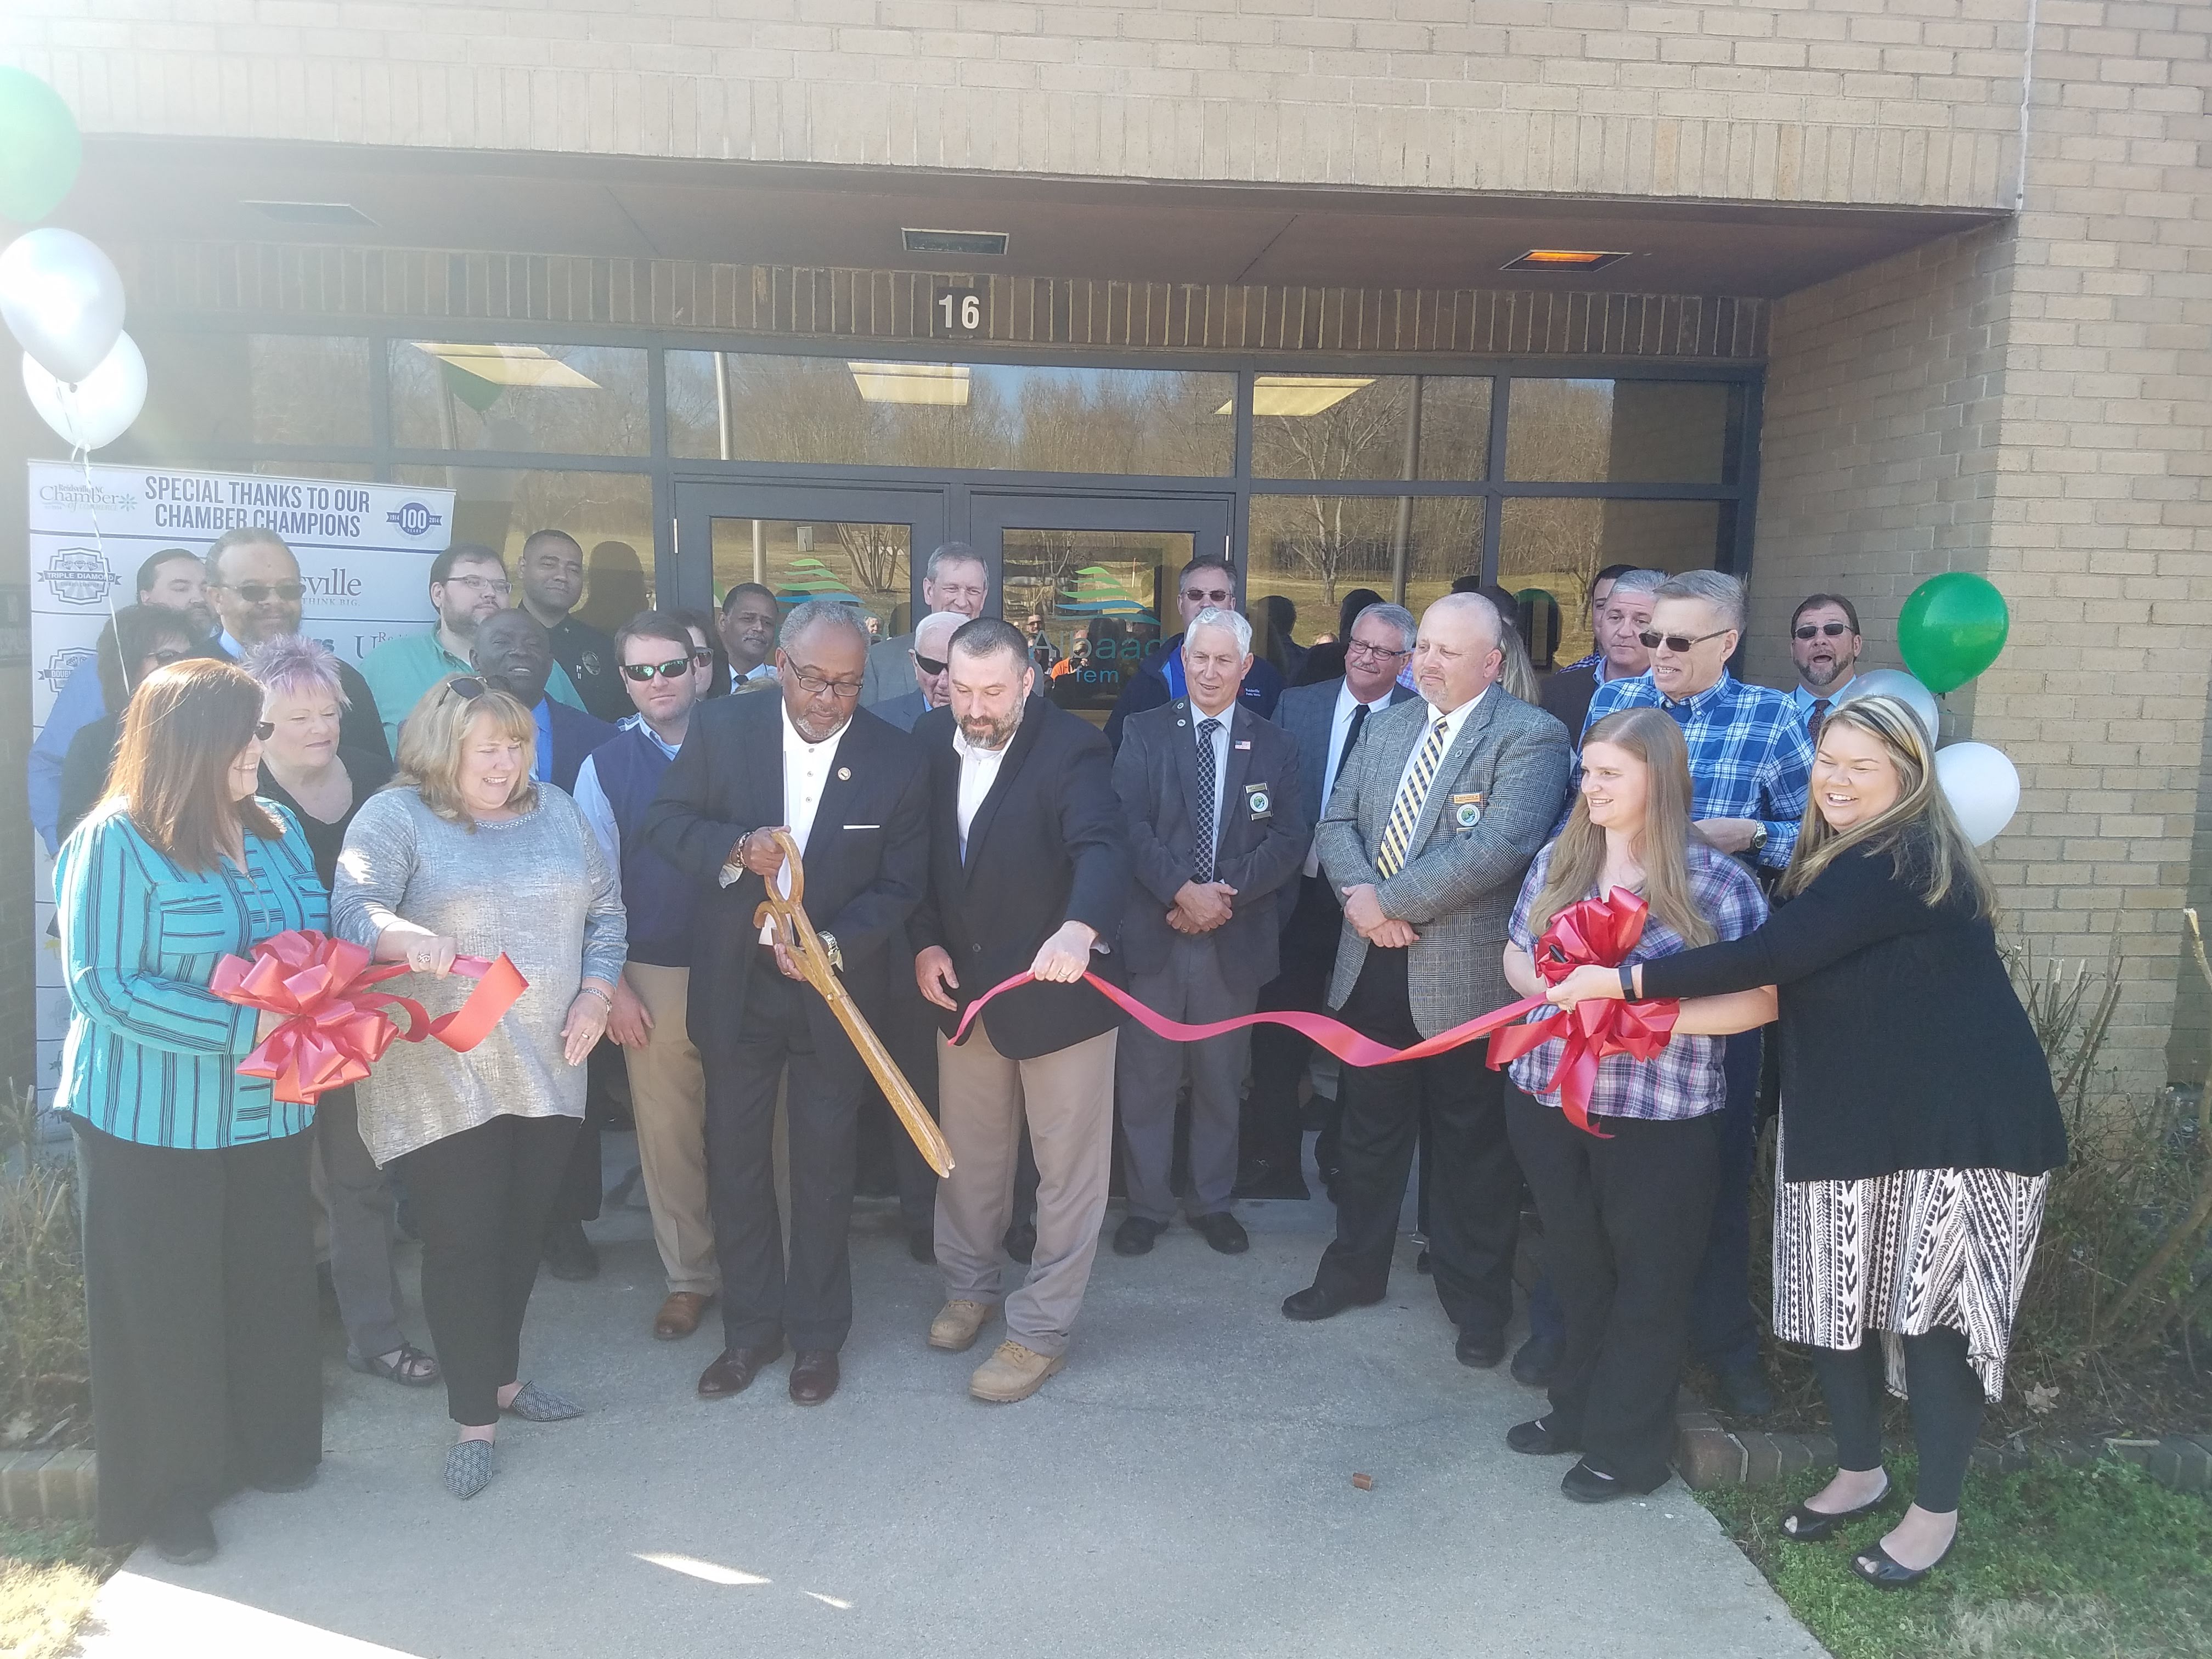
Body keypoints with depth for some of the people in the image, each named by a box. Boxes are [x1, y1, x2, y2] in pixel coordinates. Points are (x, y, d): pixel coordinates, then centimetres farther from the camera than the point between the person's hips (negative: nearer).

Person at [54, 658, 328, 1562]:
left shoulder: (276, 829, 5)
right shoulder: (115, 844, -15)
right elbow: (101, 986, -19)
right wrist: (242, 1028, -24)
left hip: (269, 1114, 6)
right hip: (152, 1124, -5)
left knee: (270, 1284, 15)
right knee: (164, 1304, 8)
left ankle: (268, 1447, 35)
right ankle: (165, 1494, 25)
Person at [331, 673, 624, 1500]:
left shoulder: (553, 810, 9)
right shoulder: (395, 817, -6)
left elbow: (604, 904, 13)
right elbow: (354, 910, -18)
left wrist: (594, 992, 0)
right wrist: (410, 937, -40)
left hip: (547, 1068, 5)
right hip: (441, 1079, -5)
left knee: (522, 1230, 15)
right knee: (463, 1240, 1)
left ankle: (503, 1373, 35)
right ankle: (475, 1416, 15)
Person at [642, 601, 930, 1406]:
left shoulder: (897, 761, -11)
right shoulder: (723, 727, -8)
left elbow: (898, 885, -7)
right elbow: (666, 820, -2)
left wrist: (833, 945, -23)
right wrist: (737, 848, -22)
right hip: (737, 984, 2)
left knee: (824, 1165, 11)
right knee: (734, 1157, 13)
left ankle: (817, 1334, 30)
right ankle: (750, 1325, 32)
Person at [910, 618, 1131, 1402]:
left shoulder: (1074, 747, -20)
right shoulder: (930, 739, -3)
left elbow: (1101, 847, -35)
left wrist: (1079, 928, -54)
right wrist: (925, 943, -4)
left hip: (1058, 982, -5)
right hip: (960, 983, 5)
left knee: (1068, 1166, 6)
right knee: (969, 1151, 21)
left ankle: (1040, 1331, 22)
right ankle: (969, 1286, 43)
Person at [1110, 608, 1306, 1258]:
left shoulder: (1274, 745, 7)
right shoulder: (1144, 733, 4)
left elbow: (1289, 840, -1)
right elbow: (1130, 826, -6)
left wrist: (1227, 894, -14)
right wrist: (1182, 890, -18)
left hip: (1236, 937, 1)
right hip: (1154, 931, -1)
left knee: (1221, 1078, 12)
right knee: (1145, 1077, 5)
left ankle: (1213, 1201, 27)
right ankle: (1147, 1204, 20)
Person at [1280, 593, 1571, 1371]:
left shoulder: (1530, 737, -11)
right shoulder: (1388, 724, 11)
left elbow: (1499, 847, -24)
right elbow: (1338, 821, 9)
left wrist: (1392, 901, -18)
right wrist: (1358, 893, -11)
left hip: (1465, 976, -6)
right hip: (1373, 965, 6)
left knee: (1472, 1146, 9)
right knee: (1370, 1130, 18)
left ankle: (1477, 1302, 27)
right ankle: (1355, 1269, 36)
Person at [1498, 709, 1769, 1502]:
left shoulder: (1716, 881, -12)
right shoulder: (1558, 860, 3)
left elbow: (1757, 998, -13)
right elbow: (1517, 954, 12)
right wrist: (1549, 990, -9)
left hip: (1660, 1118, -5)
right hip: (1547, 1101, 5)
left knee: (1648, 1283, 12)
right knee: (1575, 1267, 21)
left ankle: (1630, 1445, 30)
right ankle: (1578, 1408, 41)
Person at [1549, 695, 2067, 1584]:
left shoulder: (1902, 863, -19)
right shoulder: (1833, 859, 13)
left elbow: (1772, 955, -26)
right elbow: (1789, 984, 17)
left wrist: (1625, 981, -23)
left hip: (1955, 1126, -8)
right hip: (1853, 1120, 8)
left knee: (1929, 1310, 1)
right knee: (1835, 1297, 10)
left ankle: (1936, 1511, 19)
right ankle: (1858, 1472, 30)